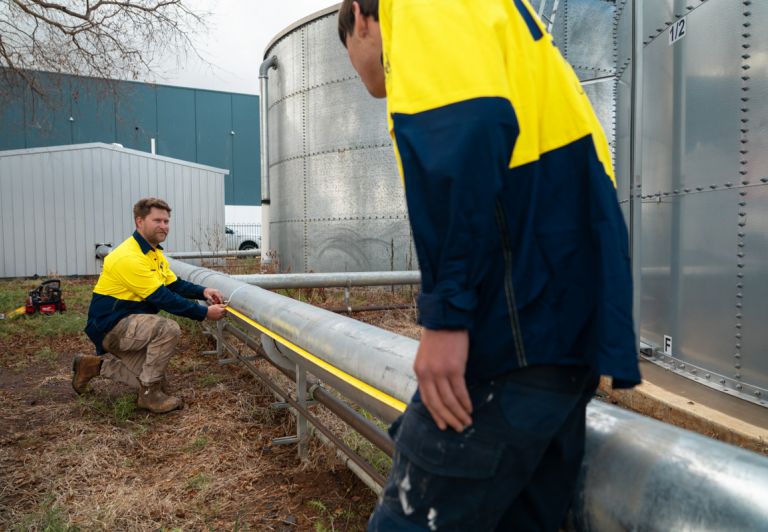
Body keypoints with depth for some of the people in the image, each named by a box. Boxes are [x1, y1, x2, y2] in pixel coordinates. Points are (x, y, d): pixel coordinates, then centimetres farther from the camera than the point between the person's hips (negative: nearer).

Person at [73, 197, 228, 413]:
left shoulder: (155, 252, 7)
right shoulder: (129, 257, -25)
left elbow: (174, 284, 8)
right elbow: (162, 298, -28)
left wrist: (203, 291, -10)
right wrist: (204, 313, -26)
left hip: (127, 324, 9)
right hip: (110, 325, -9)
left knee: (158, 383, 6)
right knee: (168, 329, -32)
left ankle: (96, 364, 22)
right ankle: (149, 395, -15)